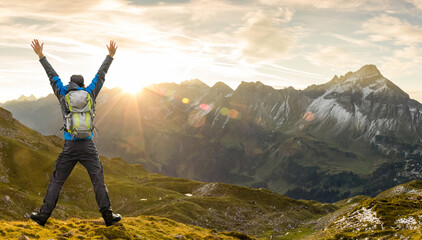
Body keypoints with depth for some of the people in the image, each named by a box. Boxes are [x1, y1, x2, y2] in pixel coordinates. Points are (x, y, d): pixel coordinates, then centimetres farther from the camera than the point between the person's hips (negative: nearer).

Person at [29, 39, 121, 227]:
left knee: (56, 181, 10)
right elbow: (101, 75, 16)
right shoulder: (90, 93, 6)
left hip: (69, 146, 0)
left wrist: (41, 55, 26)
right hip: (88, 146, 0)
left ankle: (43, 215, 13)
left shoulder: (63, 94, 6)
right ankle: (108, 215, 5)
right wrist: (110, 56, 28)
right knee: (98, 180, 6)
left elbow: (53, 76, 16)